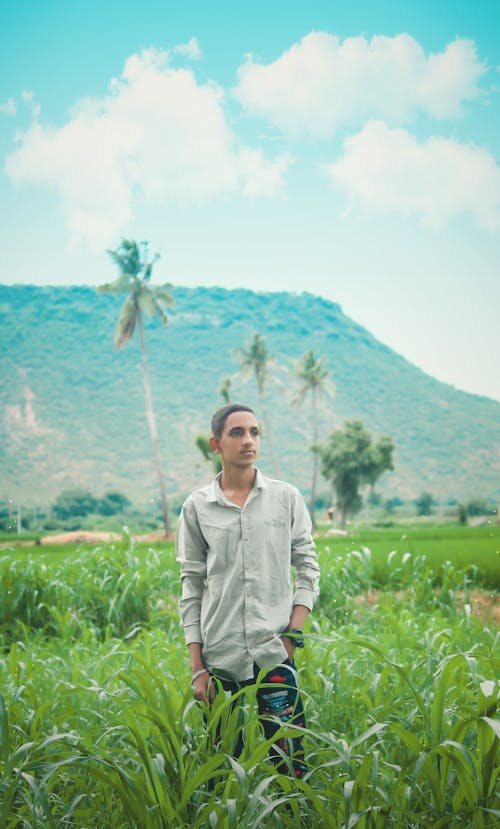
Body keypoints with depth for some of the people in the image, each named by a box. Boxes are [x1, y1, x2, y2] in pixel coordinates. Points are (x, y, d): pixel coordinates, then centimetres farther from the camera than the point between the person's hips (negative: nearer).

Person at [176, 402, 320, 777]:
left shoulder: (287, 497, 5)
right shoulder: (197, 507, 5)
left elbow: (307, 565, 8)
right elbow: (192, 586, 6)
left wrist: (294, 633, -3)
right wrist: (197, 667, 2)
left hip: (274, 653, 0)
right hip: (219, 658, 1)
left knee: (289, 762, -2)